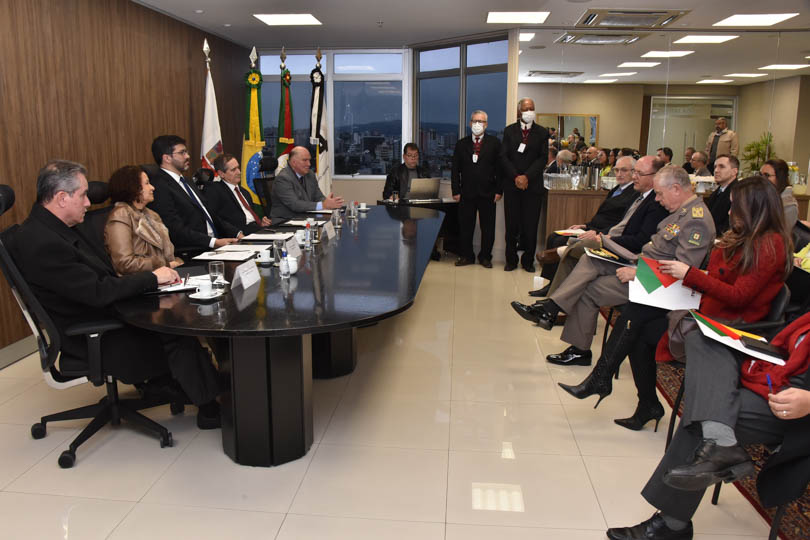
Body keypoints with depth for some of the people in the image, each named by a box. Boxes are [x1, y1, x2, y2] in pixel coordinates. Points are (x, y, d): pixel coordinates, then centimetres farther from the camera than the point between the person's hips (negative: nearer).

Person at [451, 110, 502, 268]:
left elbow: (500, 168, 1)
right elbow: (455, 170, 8)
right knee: (465, 227, 5)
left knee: (488, 227, 5)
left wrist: (499, 190, -5)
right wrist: (456, 191, 0)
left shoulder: (494, 143, 5)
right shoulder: (461, 144, 9)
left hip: (487, 193, -1)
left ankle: (485, 256, 17)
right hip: (467, 193, 1)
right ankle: (466, 256, 17)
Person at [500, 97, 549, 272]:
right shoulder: (509, 130, 8)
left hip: (533, 185, 0)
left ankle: (528, 261, 12)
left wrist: (527, 176, -13)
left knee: (530, 226, 1)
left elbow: (543, 158, -1)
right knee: (511, 225, 3)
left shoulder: (542, 132, 6)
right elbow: (503, 156, 1)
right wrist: (516, 177, -11)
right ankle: (511, 260, 14)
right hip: (512, 185, 1)